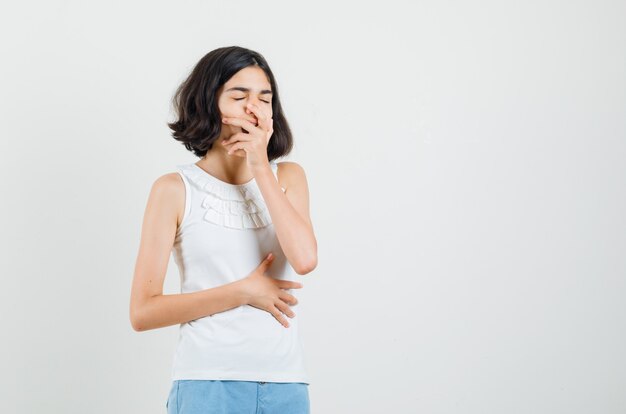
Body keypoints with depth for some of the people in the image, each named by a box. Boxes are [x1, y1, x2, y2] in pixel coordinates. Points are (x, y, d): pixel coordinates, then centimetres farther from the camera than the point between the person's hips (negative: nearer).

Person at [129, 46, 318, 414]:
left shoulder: (288, 176, 6)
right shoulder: (176, 189, -2)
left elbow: (305, 259, -13)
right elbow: (143, 312, -7)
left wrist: (260, 167, -10)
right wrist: (243, 291, -10)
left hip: (286, 384, 3)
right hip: (208, 383, -2)